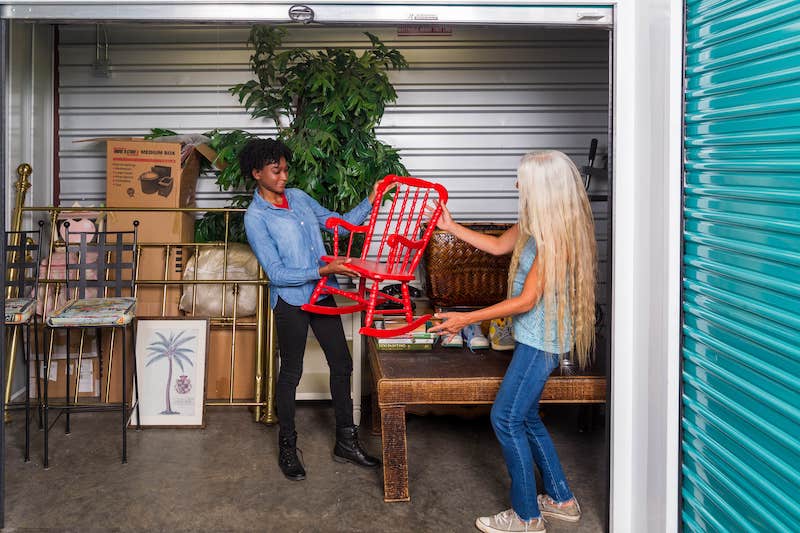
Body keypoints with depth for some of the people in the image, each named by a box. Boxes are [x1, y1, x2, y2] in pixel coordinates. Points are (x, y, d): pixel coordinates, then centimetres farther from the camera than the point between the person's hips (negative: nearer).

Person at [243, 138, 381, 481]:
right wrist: (325, 270, -26)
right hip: (290, 301, -7)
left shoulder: (298, 197, 7)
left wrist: (370, 201, 2)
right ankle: (287, 448, 22)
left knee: (342, 364, 10)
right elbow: (277, 273, -20)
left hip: (322, 293, 7)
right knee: (291, 373, 6)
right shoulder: (255, 218, -14)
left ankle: (346, 442, 22)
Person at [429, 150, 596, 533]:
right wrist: (451, 227, 20)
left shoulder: (555, 235, -23)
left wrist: (467, 319, -20)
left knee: (506, 418, -4)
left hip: (541, 339, -10)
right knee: (525, 417, 17)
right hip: (533, 334, 10)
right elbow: (498, 246, 22)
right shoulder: (535, 222, 5)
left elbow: (526, 300, -23)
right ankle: (561, 500, 30)